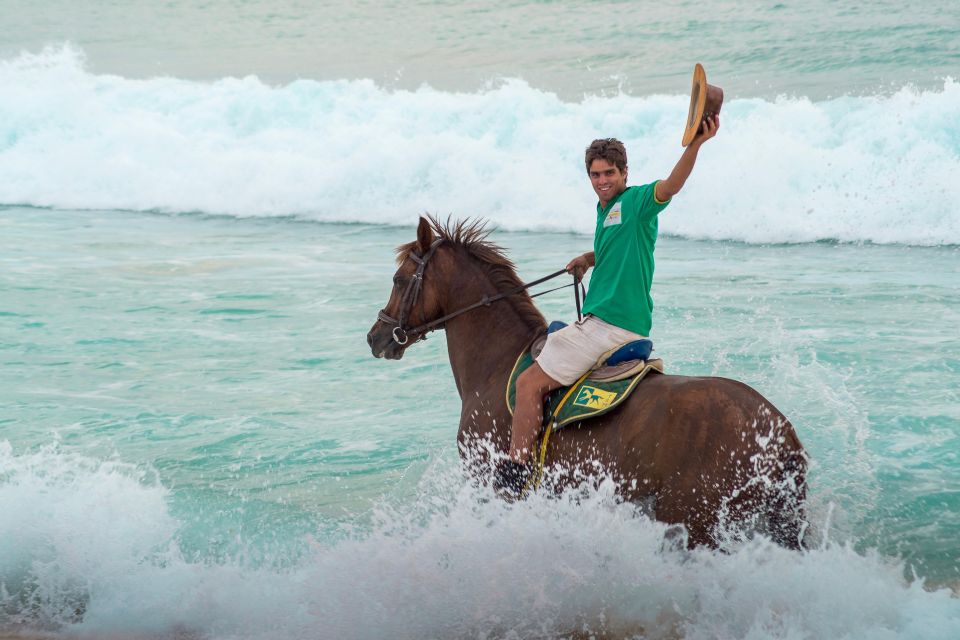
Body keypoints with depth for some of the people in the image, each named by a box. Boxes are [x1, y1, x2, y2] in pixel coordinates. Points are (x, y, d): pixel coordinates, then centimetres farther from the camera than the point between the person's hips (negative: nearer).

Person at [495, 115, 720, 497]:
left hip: (610, 324, -11)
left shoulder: (635, 202, -10)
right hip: (604, 324, 11)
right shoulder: (606, 210, 18)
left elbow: (671, 186, -31)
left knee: (529, 384, -14)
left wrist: (696, 143, -47)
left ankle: (511, 479, -15)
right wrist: (588, 259, 19)